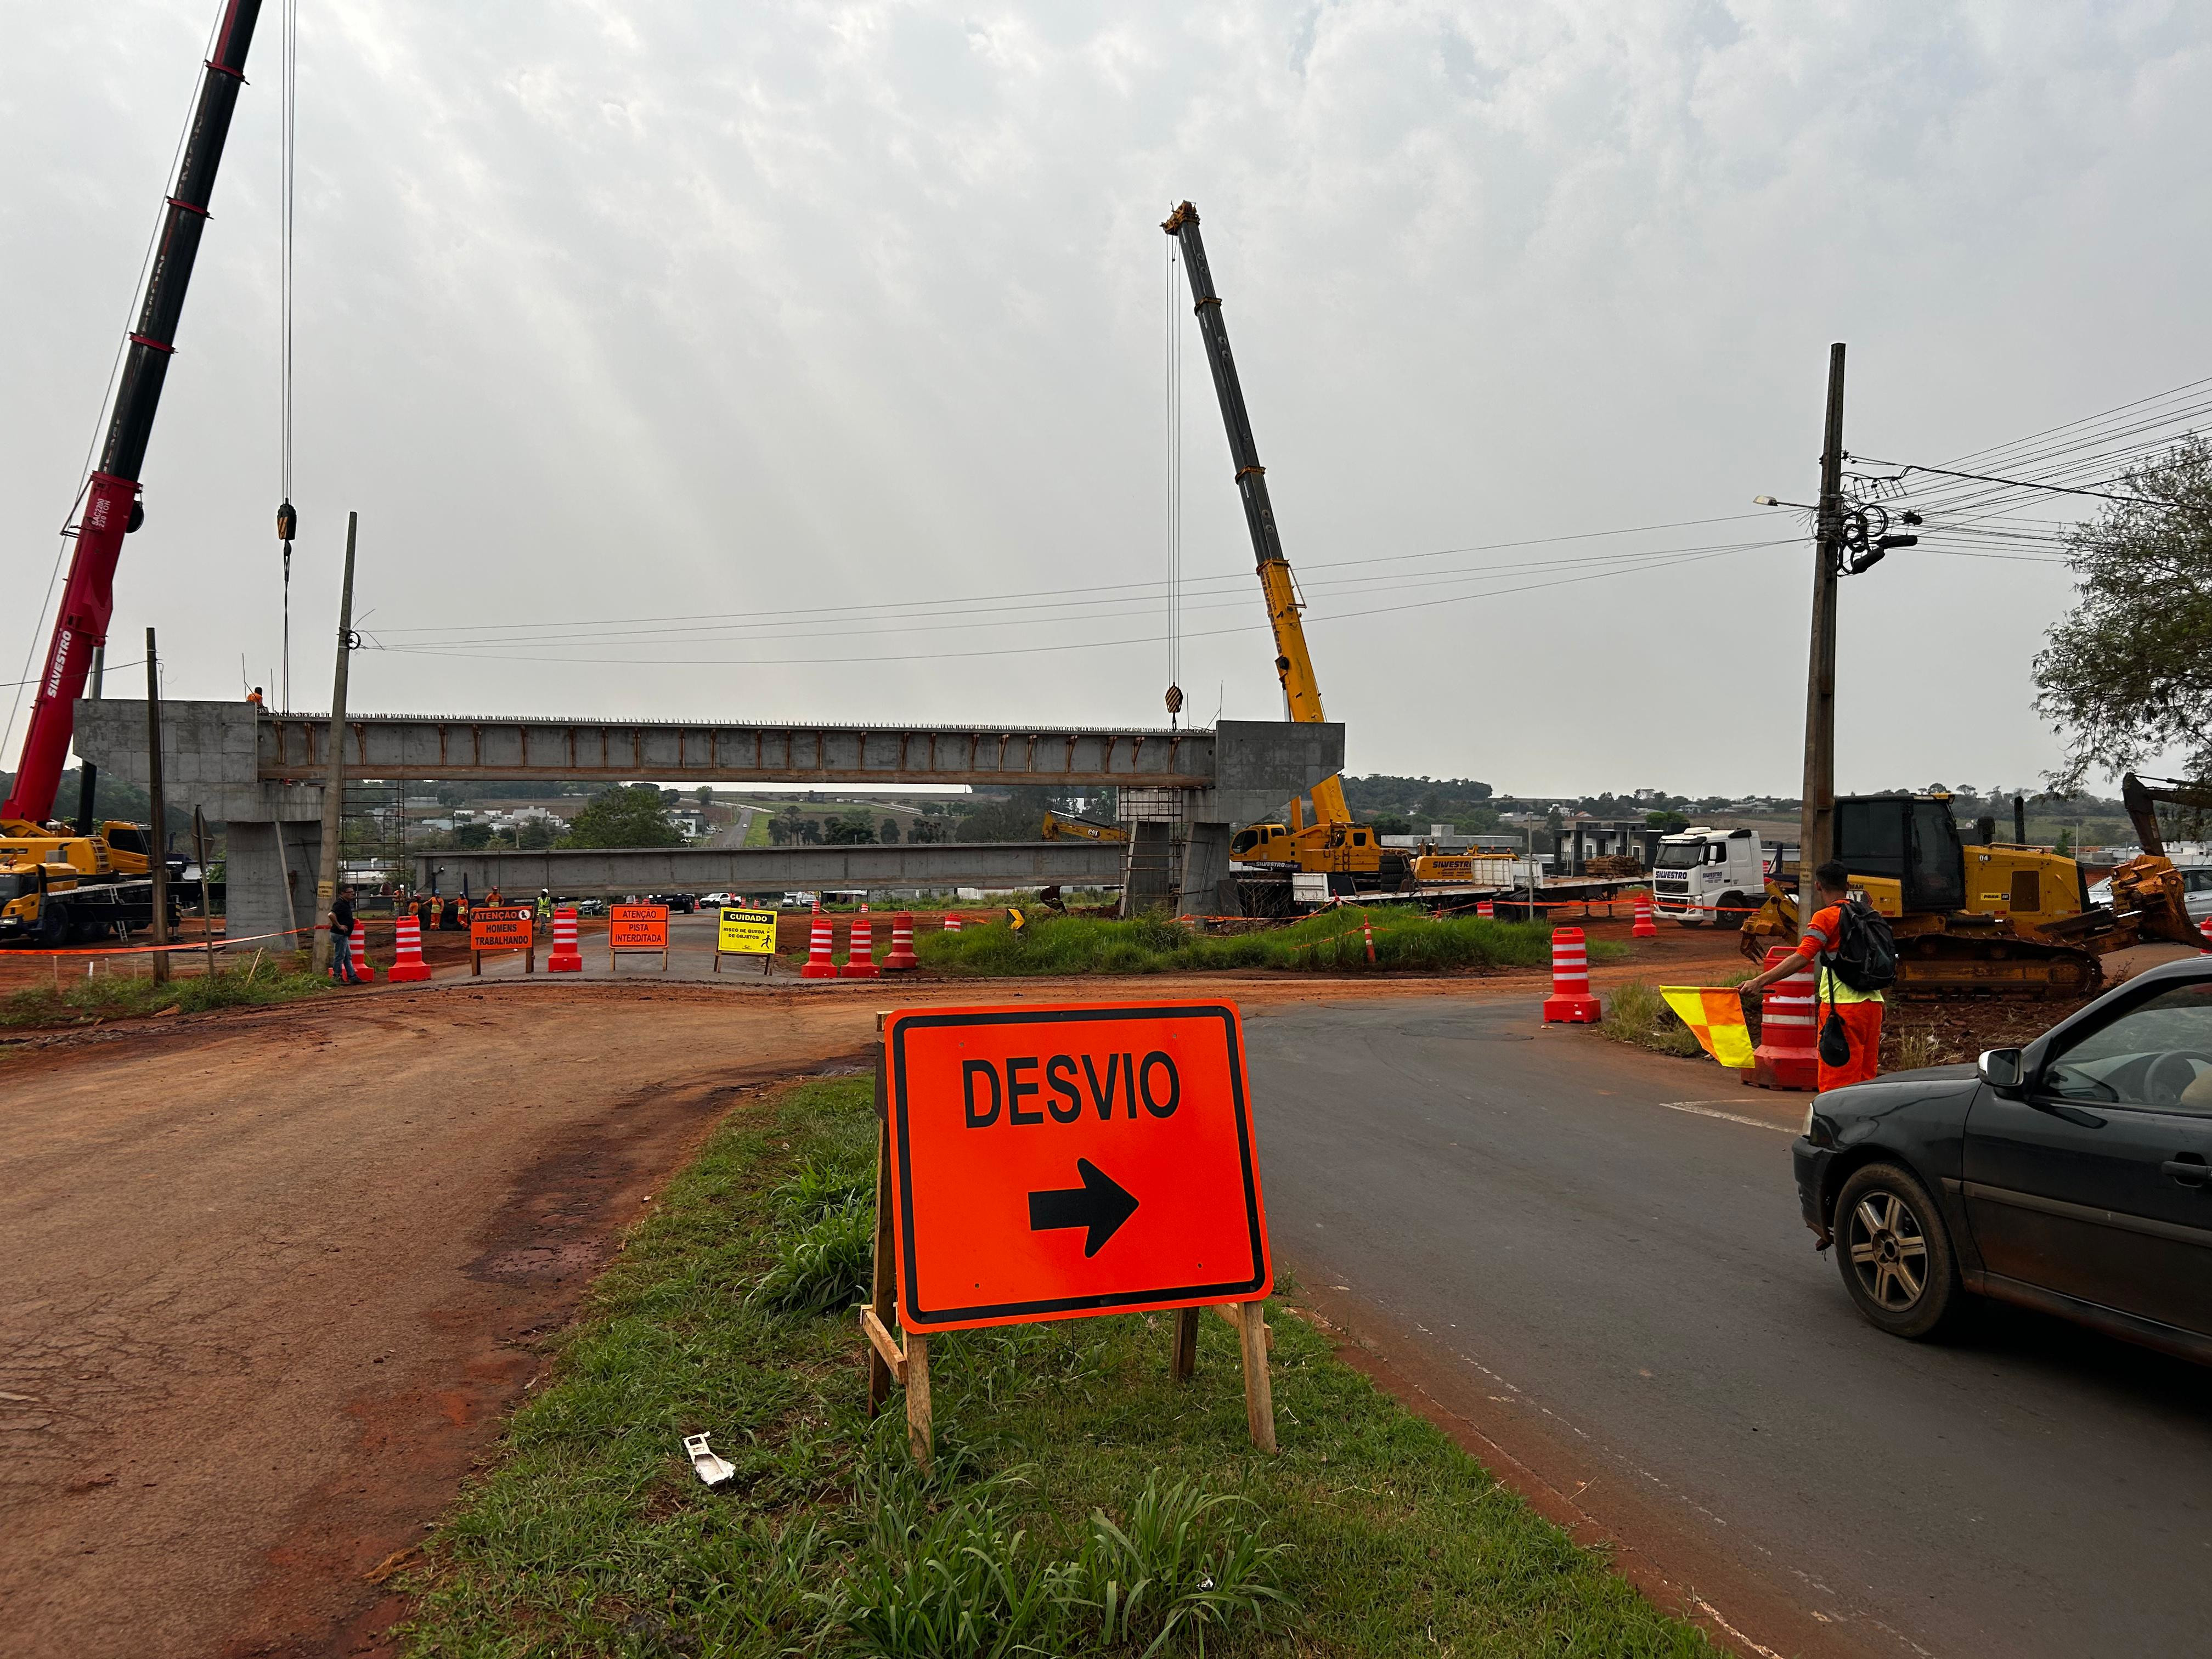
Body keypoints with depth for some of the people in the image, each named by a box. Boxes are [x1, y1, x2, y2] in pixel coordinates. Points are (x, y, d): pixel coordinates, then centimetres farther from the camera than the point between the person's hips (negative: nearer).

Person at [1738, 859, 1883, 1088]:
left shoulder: (1826, 917, -9)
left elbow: (1802, 959, -21)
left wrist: (1759, 981, -25)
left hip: (1843, 1005, -7)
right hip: (1873, 1003, 7)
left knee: (1836, 1083, -4)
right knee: (1865, 1076, 14)